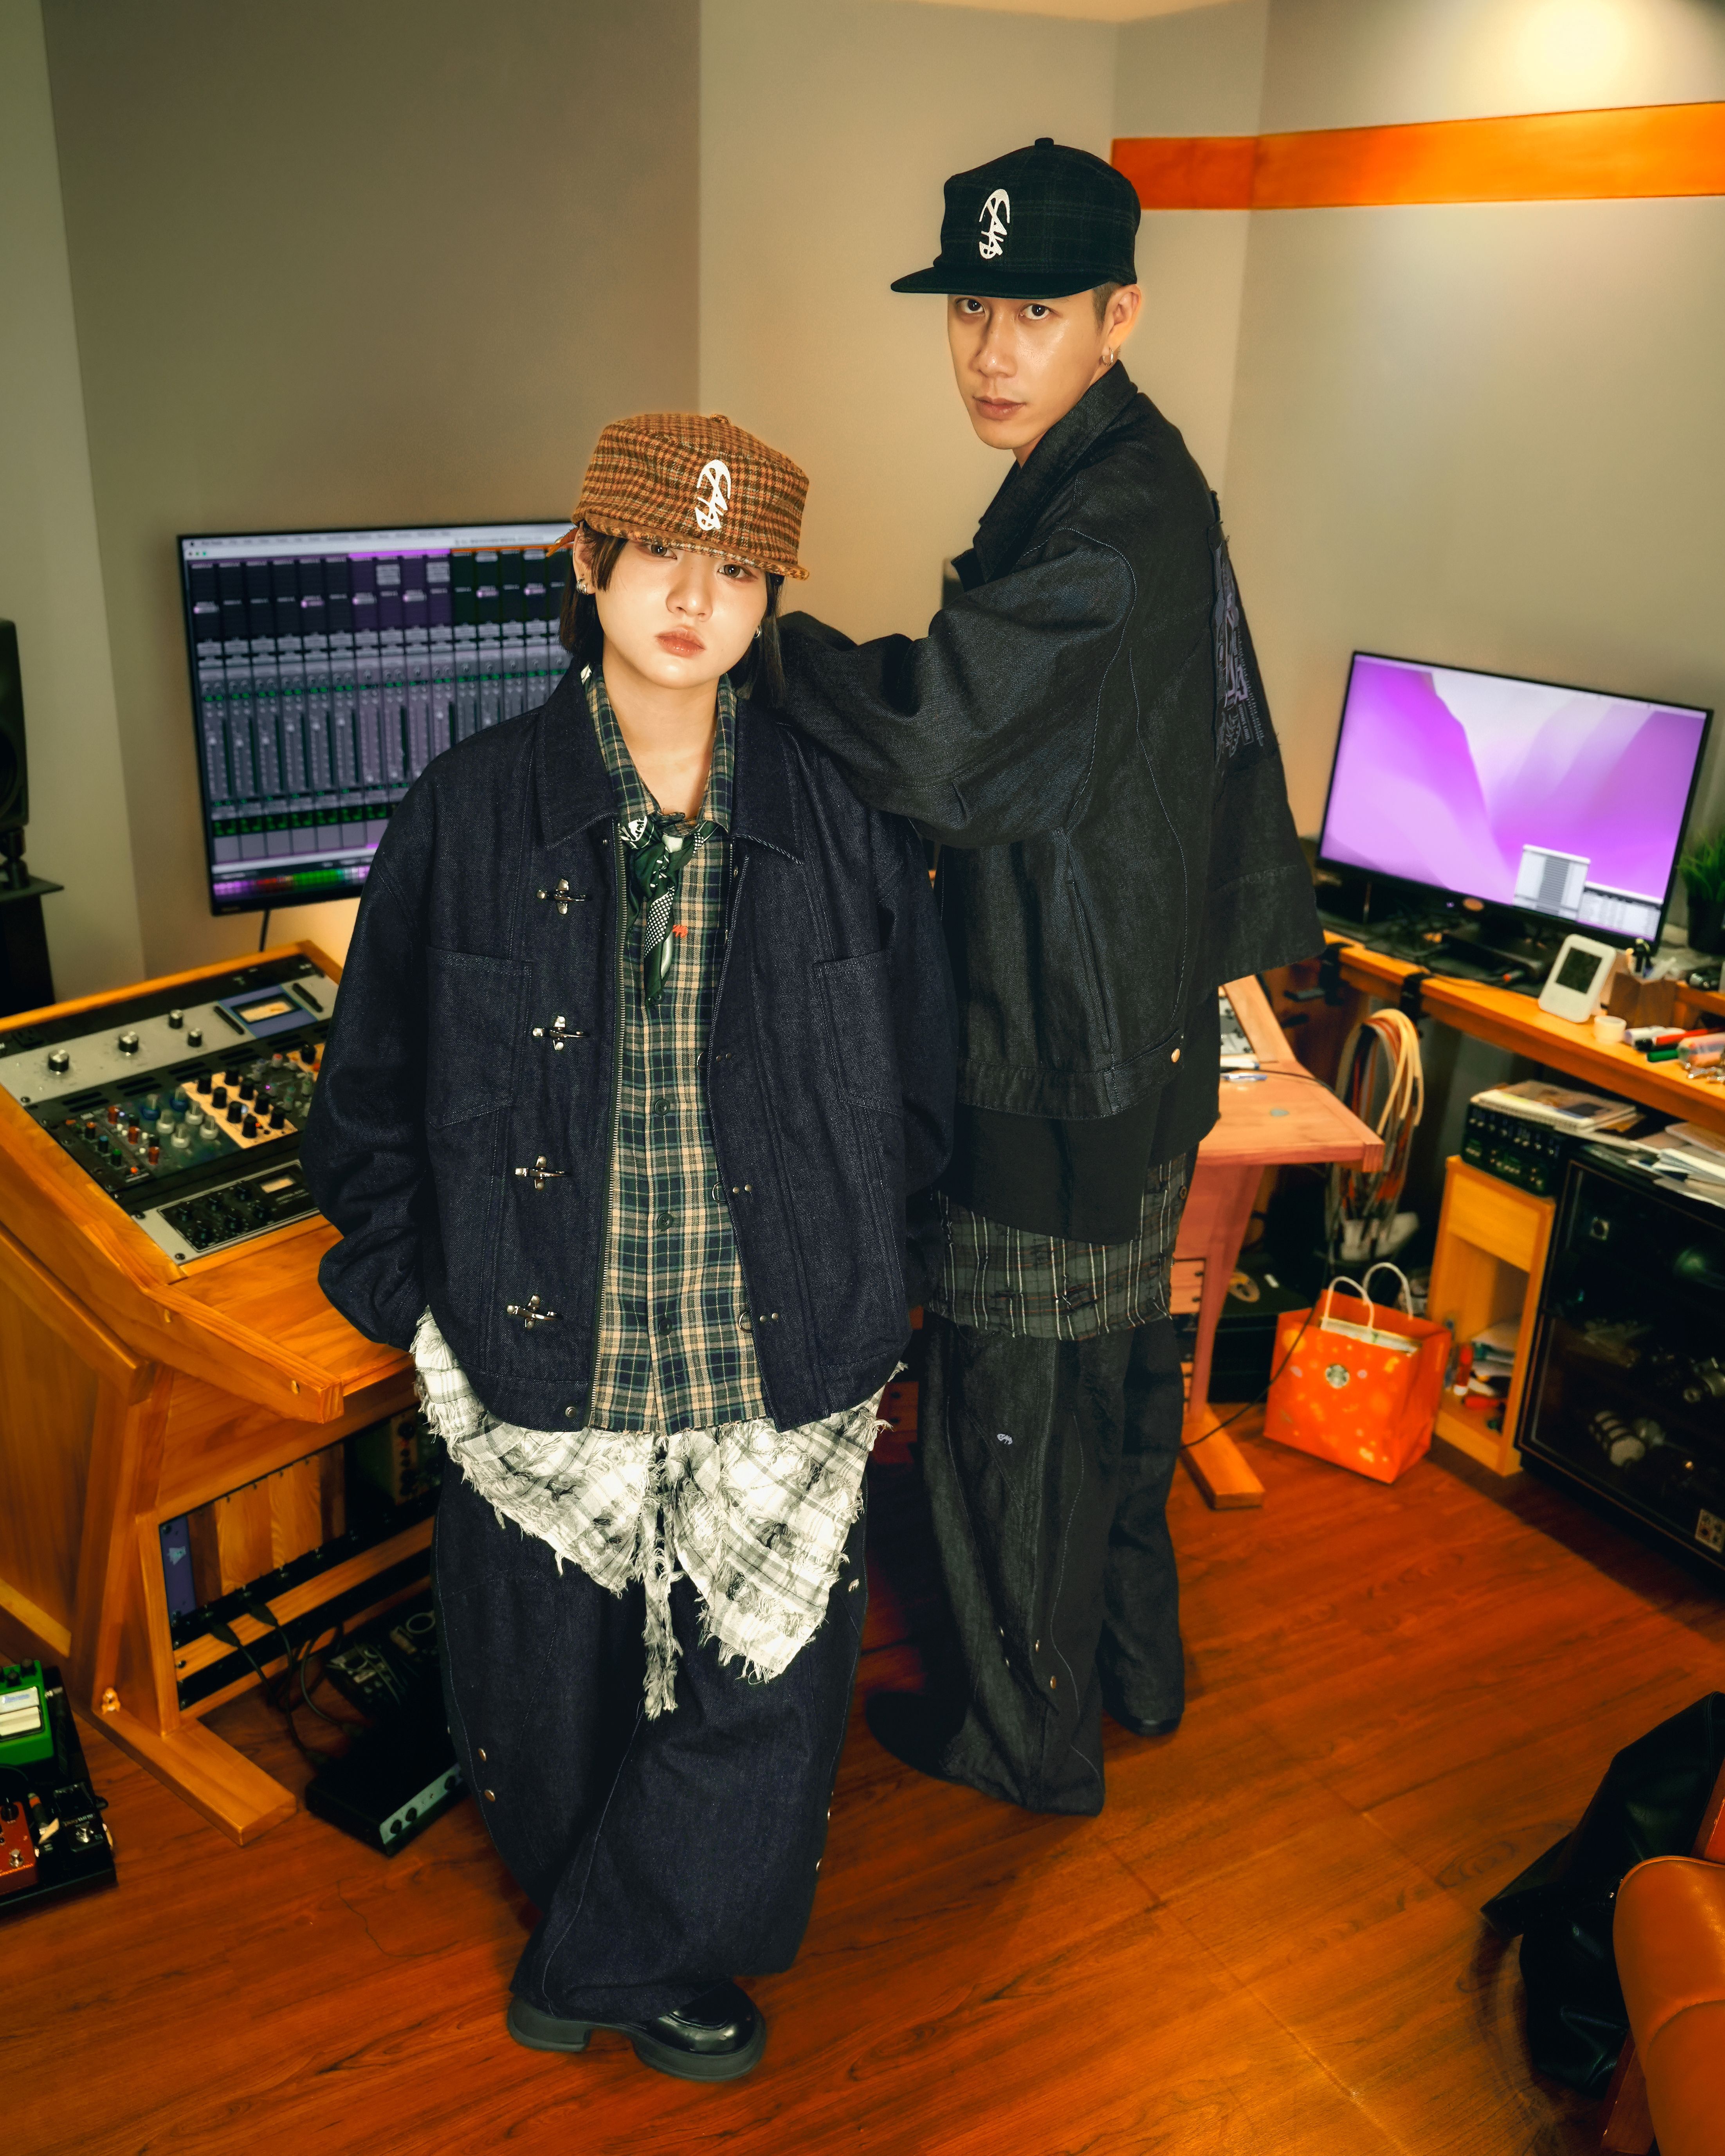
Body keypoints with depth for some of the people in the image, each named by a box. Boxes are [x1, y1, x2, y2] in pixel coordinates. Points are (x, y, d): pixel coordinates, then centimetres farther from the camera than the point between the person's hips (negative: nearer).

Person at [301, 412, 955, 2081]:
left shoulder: (841, 814, -2)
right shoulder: (472, 810, -5)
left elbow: (916, 1085, 7)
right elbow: (373, 1088, 3)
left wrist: (852, 1285, 5)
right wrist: (417, 1300, 2)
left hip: (775, 1378, 1)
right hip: (542, 1368, 0)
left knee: (760, 1705, 8)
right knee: (560, 1706, 16)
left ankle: (598, 1967, 39)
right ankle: (651, 1967, 48)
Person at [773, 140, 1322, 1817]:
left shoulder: (1111, 525, -24)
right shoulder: (1139, 486, 9)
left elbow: (939, 743, -35)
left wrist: (740, 628, -23)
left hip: (1059, 1073, -10)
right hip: (1137, 1046, 10)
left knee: (1012, 1410, 8)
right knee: (1116, 1368, 24)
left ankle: (1025, 1736, 30)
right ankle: (1133, 1662, 45)